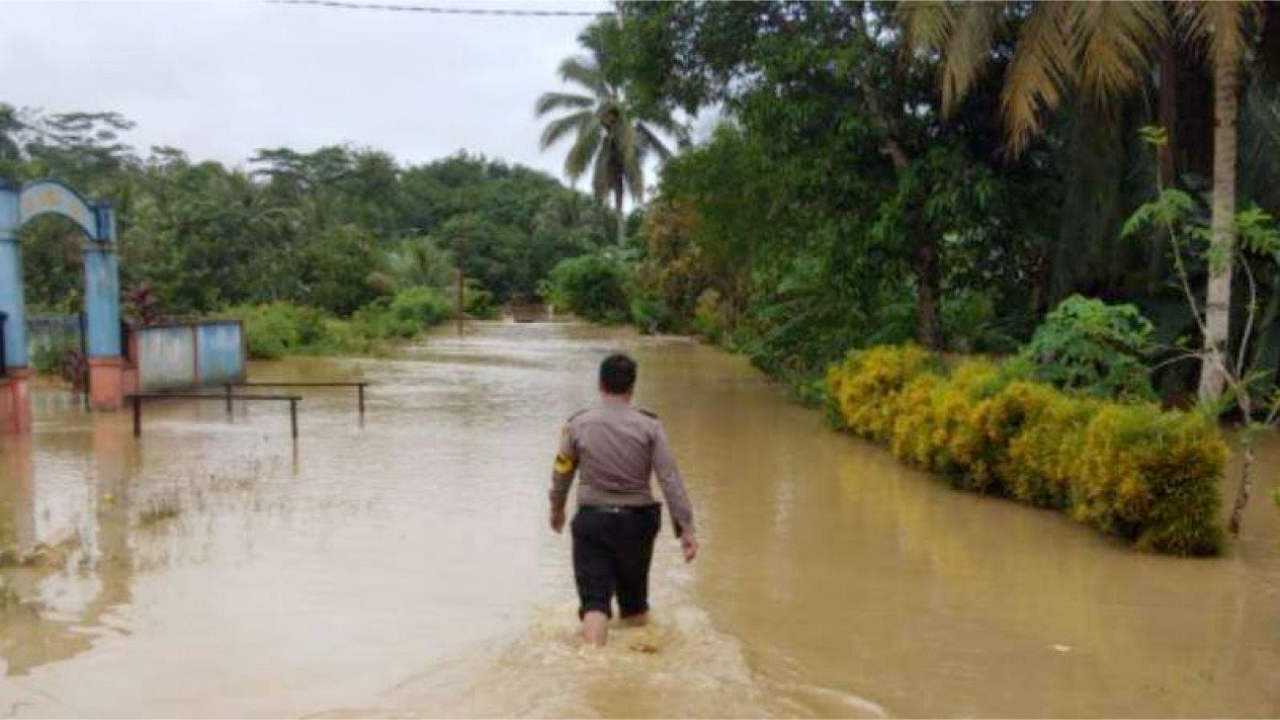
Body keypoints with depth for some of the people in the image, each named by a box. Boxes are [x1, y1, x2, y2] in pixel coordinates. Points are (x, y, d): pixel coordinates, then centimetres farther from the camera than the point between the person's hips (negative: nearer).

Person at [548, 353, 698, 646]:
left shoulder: (578, 424, -3)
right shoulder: (649, 426, -6)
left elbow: (561, 473, 8)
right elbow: (670, 478, -10)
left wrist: (556, 509, 26)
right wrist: (686, 528, -9)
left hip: (592, 520, -1)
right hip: (637, 520, 1)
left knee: (594, 600, -1)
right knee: (636, 602, 20)